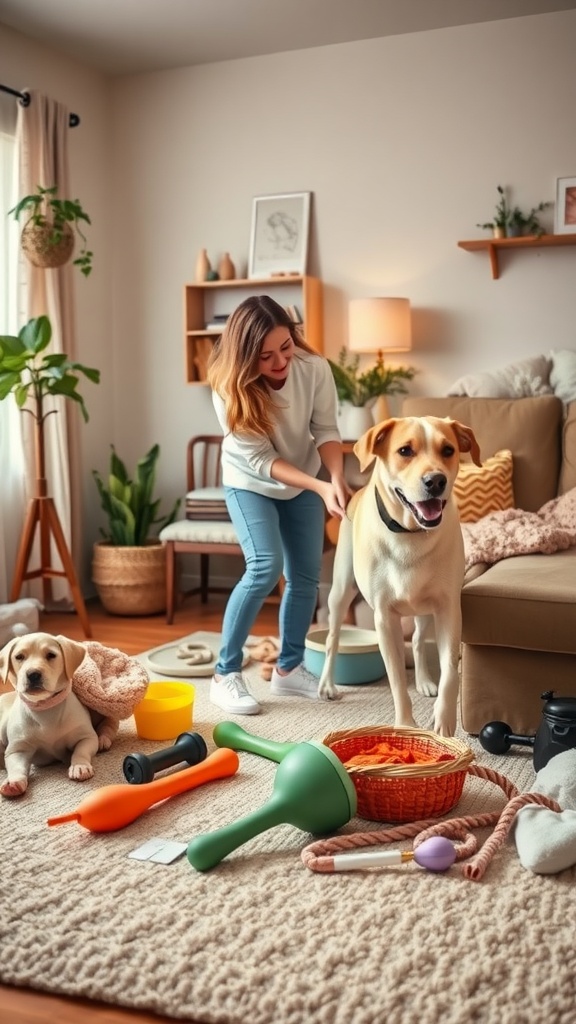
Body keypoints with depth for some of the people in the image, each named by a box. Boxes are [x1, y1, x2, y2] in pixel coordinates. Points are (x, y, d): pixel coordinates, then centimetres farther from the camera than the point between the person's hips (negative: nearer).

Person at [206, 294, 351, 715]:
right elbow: (260, 460, -27)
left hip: (305, 483, 4)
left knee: (306, 576, 3)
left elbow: (326, 430, -15)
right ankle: (226, 674, -9)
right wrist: (320, 487, -37)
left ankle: (289, 668, 21)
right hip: (251, 484, -4)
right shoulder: (230, 388, -30)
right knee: (265, 567, -21)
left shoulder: (314, 368, -24)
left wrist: (336, 478, -33)